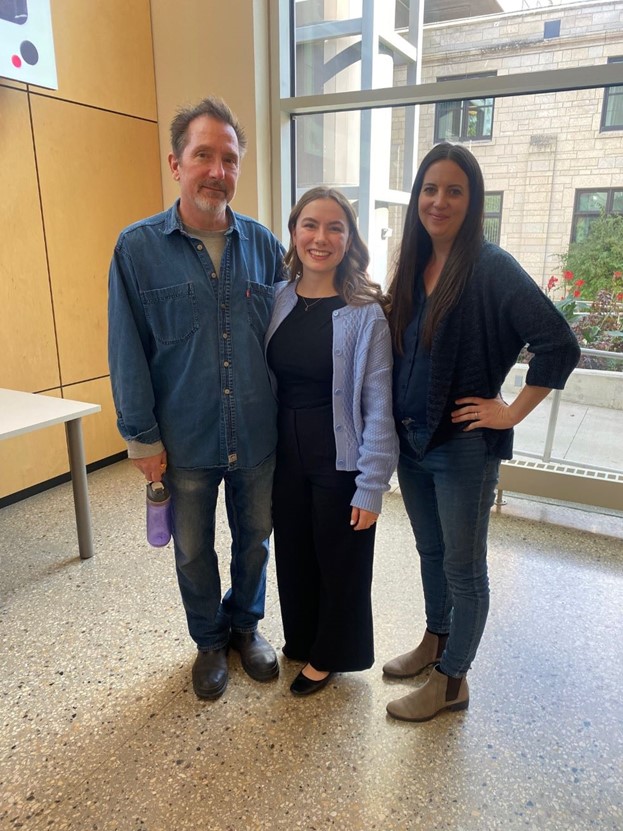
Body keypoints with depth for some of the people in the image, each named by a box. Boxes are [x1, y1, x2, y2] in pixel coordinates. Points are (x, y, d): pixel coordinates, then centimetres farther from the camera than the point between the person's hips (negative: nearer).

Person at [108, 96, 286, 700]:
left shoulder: (263, 245, -1)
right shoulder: (137, 248, -8)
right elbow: (127, 352, -6)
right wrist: (142, 437, -6)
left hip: (257, 437, 2)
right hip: (185, 442, -1)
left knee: (254, 540, 19)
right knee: (194, 551, 17)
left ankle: (245, 624, 46)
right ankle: (209, 640, 43)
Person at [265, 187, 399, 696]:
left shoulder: (366, 312, -13)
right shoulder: (278, 301, 1)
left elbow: (378, 406, -14)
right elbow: (265, 382, 6)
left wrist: (372, 487, -14)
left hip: (340, 460, -4)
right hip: (286, 455, 5)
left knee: (339, 561, 14)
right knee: (293, 553, 21)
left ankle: (329, 655, 40)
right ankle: (301, 638, 48)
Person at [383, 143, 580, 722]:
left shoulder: (491, 268, -14)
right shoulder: (412, 266, 6)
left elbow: (559, 345, -19)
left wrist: (511, 412, -16)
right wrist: (401, 427, 7)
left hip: (464, 447, -6)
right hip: (412, 441, 7)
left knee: (462, 567, 10)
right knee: (430, 552, 22)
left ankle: (451, 681, 29)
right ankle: (434, 642, 45)